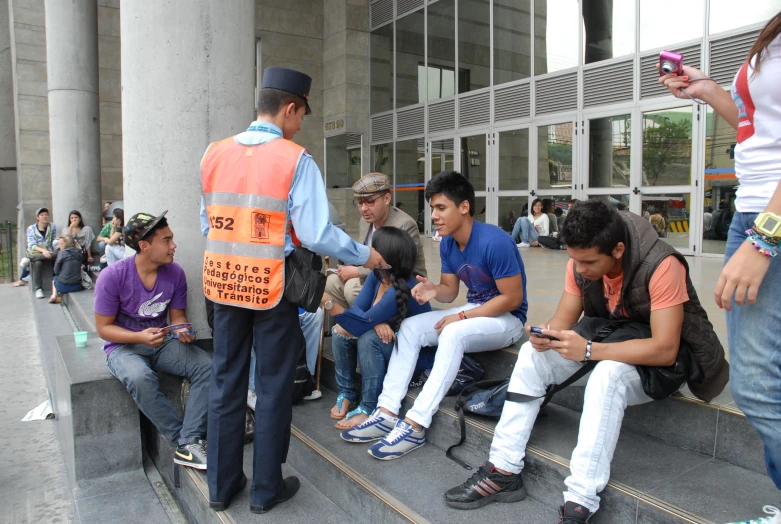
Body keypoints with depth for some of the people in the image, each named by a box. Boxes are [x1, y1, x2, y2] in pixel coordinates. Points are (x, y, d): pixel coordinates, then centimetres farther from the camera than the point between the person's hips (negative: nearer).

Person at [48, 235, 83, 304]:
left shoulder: (62, 253, -8)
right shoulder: (80, 253, 3)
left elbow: (56, 271, -2)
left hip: (63, 286, -4)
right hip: (77, 287, 4)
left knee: (54, 278, 31)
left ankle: (55, 295, 15)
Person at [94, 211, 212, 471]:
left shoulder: (175, 272, -6)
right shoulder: (112, 276, -16)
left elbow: (177, 315, 5)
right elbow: (104, 327, -9)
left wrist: (183, 331, -19)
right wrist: (141, 337, -26)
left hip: (163, 342, 4)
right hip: (123, 346, -3)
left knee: (206, 366, -24)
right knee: (140, 378, -37)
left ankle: (189, 444, -26)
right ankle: (184, 441, -22)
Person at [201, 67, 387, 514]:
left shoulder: (214, 154, 4)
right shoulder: (295, 159, -11)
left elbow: (212, 220, 9)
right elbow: (317, 234, -16)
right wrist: (364, 255, -2)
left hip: (223, 280, 5)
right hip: (271, 287, -5)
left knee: (227, 380, 15)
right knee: (274, 386, 10)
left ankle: (222, 485, 29)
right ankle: (266, 489, 24)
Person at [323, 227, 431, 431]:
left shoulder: (402, 290, -31)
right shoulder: (377, 275, -6)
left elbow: (361, 325, -34)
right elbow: (358, 309, -8)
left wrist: (328, 301, -40)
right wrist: (376, 322, -28)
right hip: (390, 338, 8)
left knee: (369, 338, -33)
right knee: (340, 332, -12)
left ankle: (369, 409, -21)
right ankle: (347, 394, 0)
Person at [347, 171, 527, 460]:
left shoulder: (495, 242, -24)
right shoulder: (447, 244, 0)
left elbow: (512, 298, -22)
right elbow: (450, 291, 5)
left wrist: (461, 317, -21)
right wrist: (434, 290, -19)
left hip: (508, 318, -8)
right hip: (474, 311, 8)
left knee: (453, 334, -35)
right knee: (409, 327, -7)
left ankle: (415, 425, -31)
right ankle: (388, 413, -11)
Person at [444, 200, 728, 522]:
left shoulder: (662, 266, -29)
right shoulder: (580, 262, -10)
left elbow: (665, 349, -32)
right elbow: (563, 320, -4)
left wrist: (588, 350, -40)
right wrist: (547, 335, -29)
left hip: (658, 362, -6)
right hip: (607, 345, 6)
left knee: (609, 373, -37)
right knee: (532, 353, -11)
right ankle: (503, 471, -11)